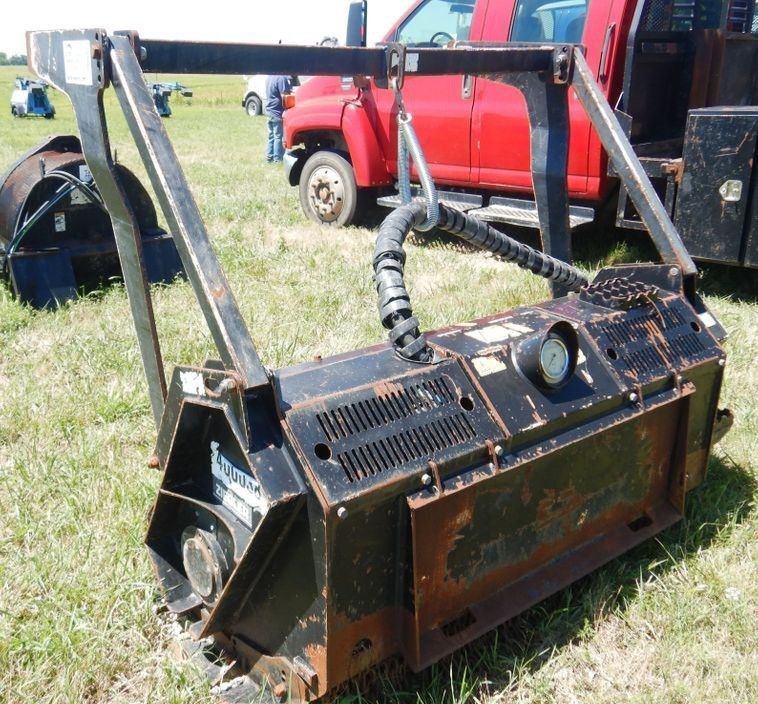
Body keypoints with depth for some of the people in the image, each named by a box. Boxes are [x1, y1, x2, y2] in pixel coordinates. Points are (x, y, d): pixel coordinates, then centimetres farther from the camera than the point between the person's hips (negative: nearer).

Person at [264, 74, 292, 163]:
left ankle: (269, 157, 18)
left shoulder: (269, 77, 10)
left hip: (269, 111, 8)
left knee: (271, 136, 14)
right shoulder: (282, 77, -18)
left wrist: (288, 91, 17)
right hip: (278, 112, -8)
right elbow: (284, 97, -20)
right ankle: (277, 159, 3)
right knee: (278, 136, -1)